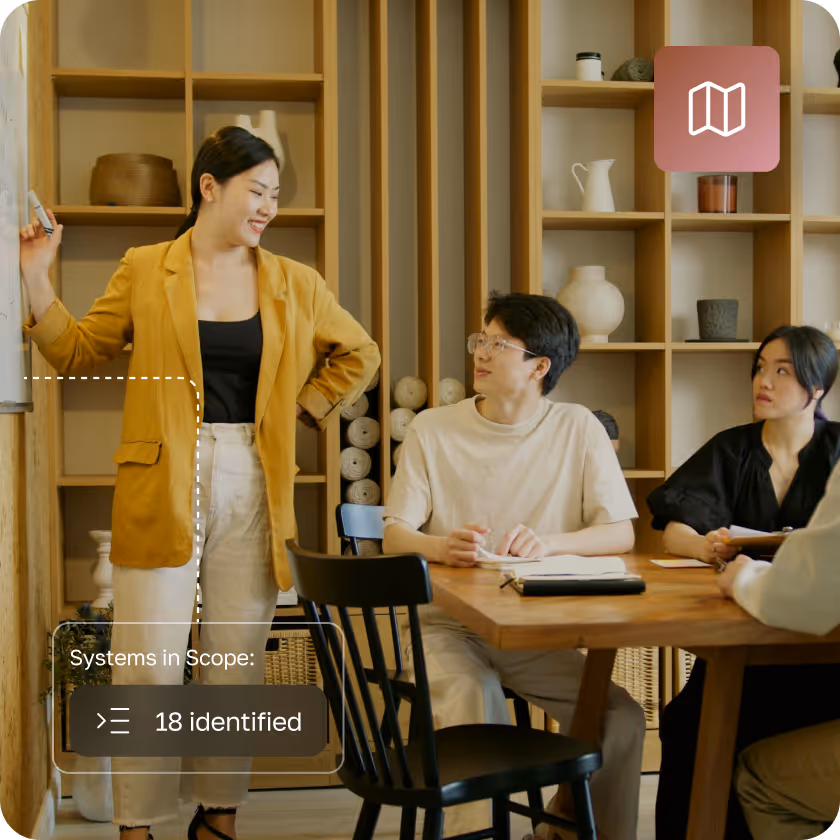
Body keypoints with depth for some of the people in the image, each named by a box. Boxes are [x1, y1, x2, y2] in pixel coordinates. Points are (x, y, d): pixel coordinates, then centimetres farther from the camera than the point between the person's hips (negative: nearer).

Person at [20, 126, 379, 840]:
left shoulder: (294, 284, 10)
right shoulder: (144, 271, 6)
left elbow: (359, 356, 21)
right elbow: (77, 353, 9)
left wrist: (300, 410, 10)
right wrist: (36, 279, -2)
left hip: (253, 487, 2)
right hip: (162, 486, -2)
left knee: (238, 663, 6)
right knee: (149, 666, -5)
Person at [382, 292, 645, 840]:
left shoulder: (578, 429, 1)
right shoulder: (432, 430, 1)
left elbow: (620, 534, -7)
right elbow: (394, 537, -3)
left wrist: (547, 542, -27)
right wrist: (441, 547, -27)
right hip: (448, 625, -1)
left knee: (621, 719, -18)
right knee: (472, 716, -29)